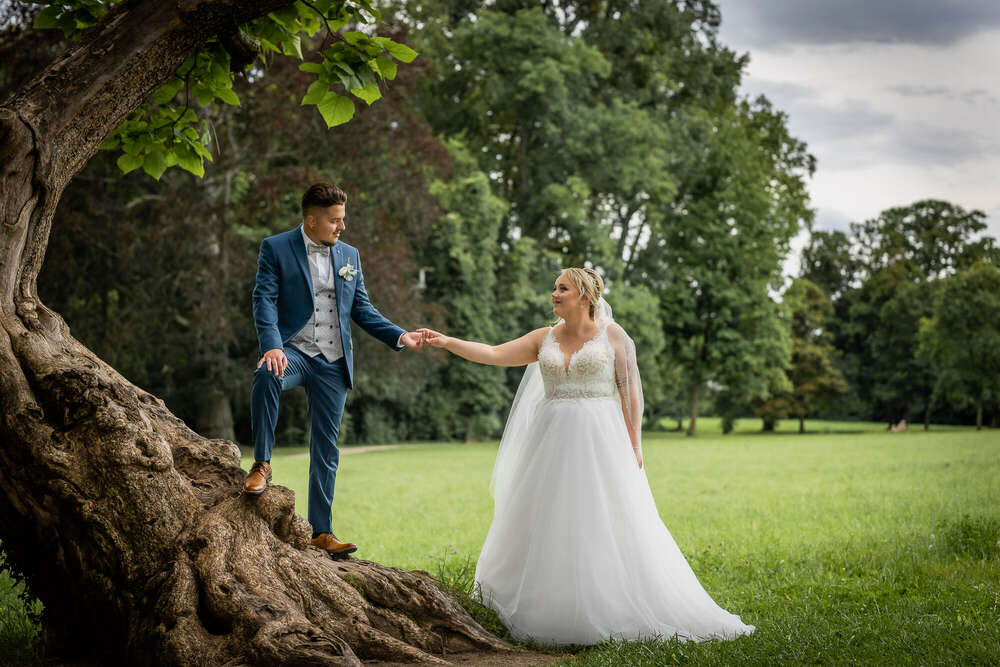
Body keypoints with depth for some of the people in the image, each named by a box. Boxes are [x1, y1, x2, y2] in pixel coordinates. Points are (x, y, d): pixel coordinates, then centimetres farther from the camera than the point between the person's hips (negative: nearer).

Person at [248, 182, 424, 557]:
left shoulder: (350, 256, 14)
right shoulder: (276, 249, 0)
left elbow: (362, 309, 16)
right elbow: (264, 300, -9)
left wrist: (399, 336, 2)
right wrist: (272, 346, -25)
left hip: (333, 363, 4)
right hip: (293, 351, -4)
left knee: (326, 449, 5)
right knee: (266, 375, -39)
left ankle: (321, 532, 12)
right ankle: (262, 464, -22)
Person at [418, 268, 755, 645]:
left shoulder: (612, 334, 1)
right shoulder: (545, 339, 10)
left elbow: (631, 390, -2)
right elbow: (493, 354, 4)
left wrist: (634, 444, -8)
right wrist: (446, 342, -5)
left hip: (599, 442, -4)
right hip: (554, 443, 4)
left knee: (607, 527, -4)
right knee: (550, 528, 2)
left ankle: (613, 613, 6)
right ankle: (557, 613, 10)